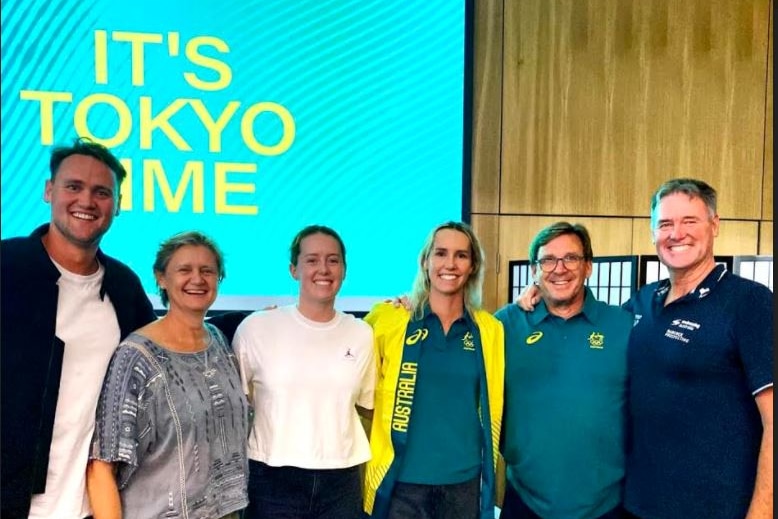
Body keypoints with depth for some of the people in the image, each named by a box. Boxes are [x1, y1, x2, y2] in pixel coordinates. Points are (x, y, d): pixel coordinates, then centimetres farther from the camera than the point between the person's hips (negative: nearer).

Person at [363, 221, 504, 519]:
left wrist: (489, 476, 10)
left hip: (465, 481, 2)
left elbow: (493, 408, 8)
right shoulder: (387, 318, -6)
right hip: (400, 480, -2)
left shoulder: (490, 329, 1)